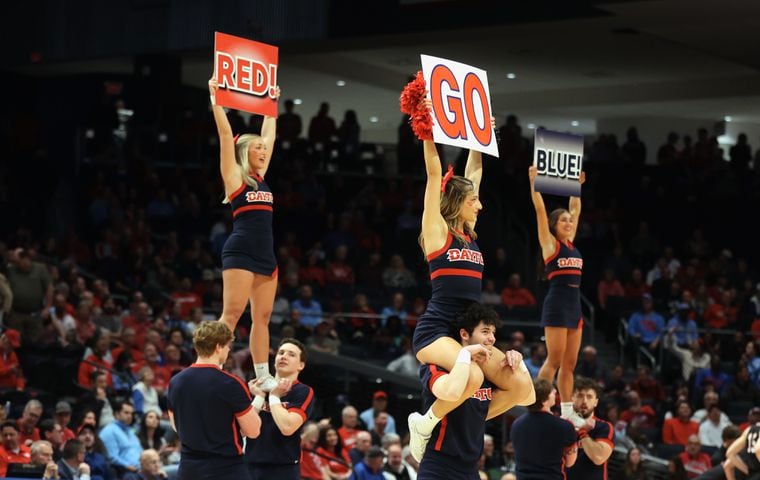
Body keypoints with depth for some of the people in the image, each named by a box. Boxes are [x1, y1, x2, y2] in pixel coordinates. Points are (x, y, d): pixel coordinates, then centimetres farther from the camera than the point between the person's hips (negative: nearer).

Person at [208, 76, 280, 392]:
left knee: (262, 317, 7)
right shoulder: (235, 176, 0)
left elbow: (269, 134, 27)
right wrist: (215, 99, -5)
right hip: (240, 253, -7)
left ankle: (263, 378, 9)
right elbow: (225, 134, -6)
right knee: (231, 314, -12)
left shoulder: (261, 177, 18)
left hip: (266, 255, 7)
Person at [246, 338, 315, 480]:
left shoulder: (304, 392, -3)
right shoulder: (260, 387, 12)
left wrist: (274, 396, -9)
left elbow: (287, 427, -20)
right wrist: (259, 397, -6)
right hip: (251, 467, 5)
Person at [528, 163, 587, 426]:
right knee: (554, 360, -8)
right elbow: (540, 209, -8)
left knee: (570, 363, 7)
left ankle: (567, 411, 9)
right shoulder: (550, 243, -2)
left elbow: (576, 210, 25)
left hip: (575, 304, 7)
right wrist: (534, 182, -13)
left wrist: (577, 186, 26)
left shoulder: (570, 243, 15)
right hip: (557, 304, -7)